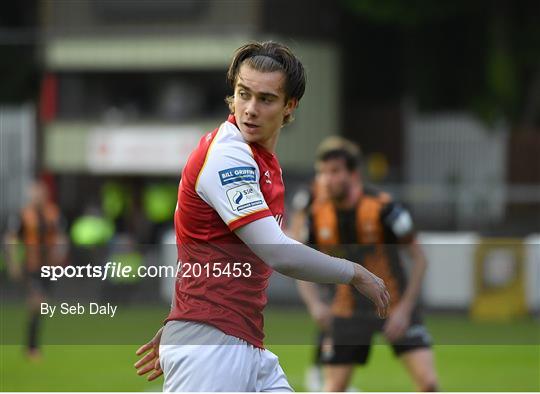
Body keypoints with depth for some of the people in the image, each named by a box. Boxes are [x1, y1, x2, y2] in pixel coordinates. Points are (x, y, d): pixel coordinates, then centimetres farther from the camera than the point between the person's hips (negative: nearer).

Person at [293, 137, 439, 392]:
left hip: (395, 306, -2)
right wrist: (314, 303, -15)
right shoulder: (314, 213, -9)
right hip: (345, 311, 2)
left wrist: (404, 310, -18)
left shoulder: (382, 208, -18)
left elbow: (418, 259, -11)